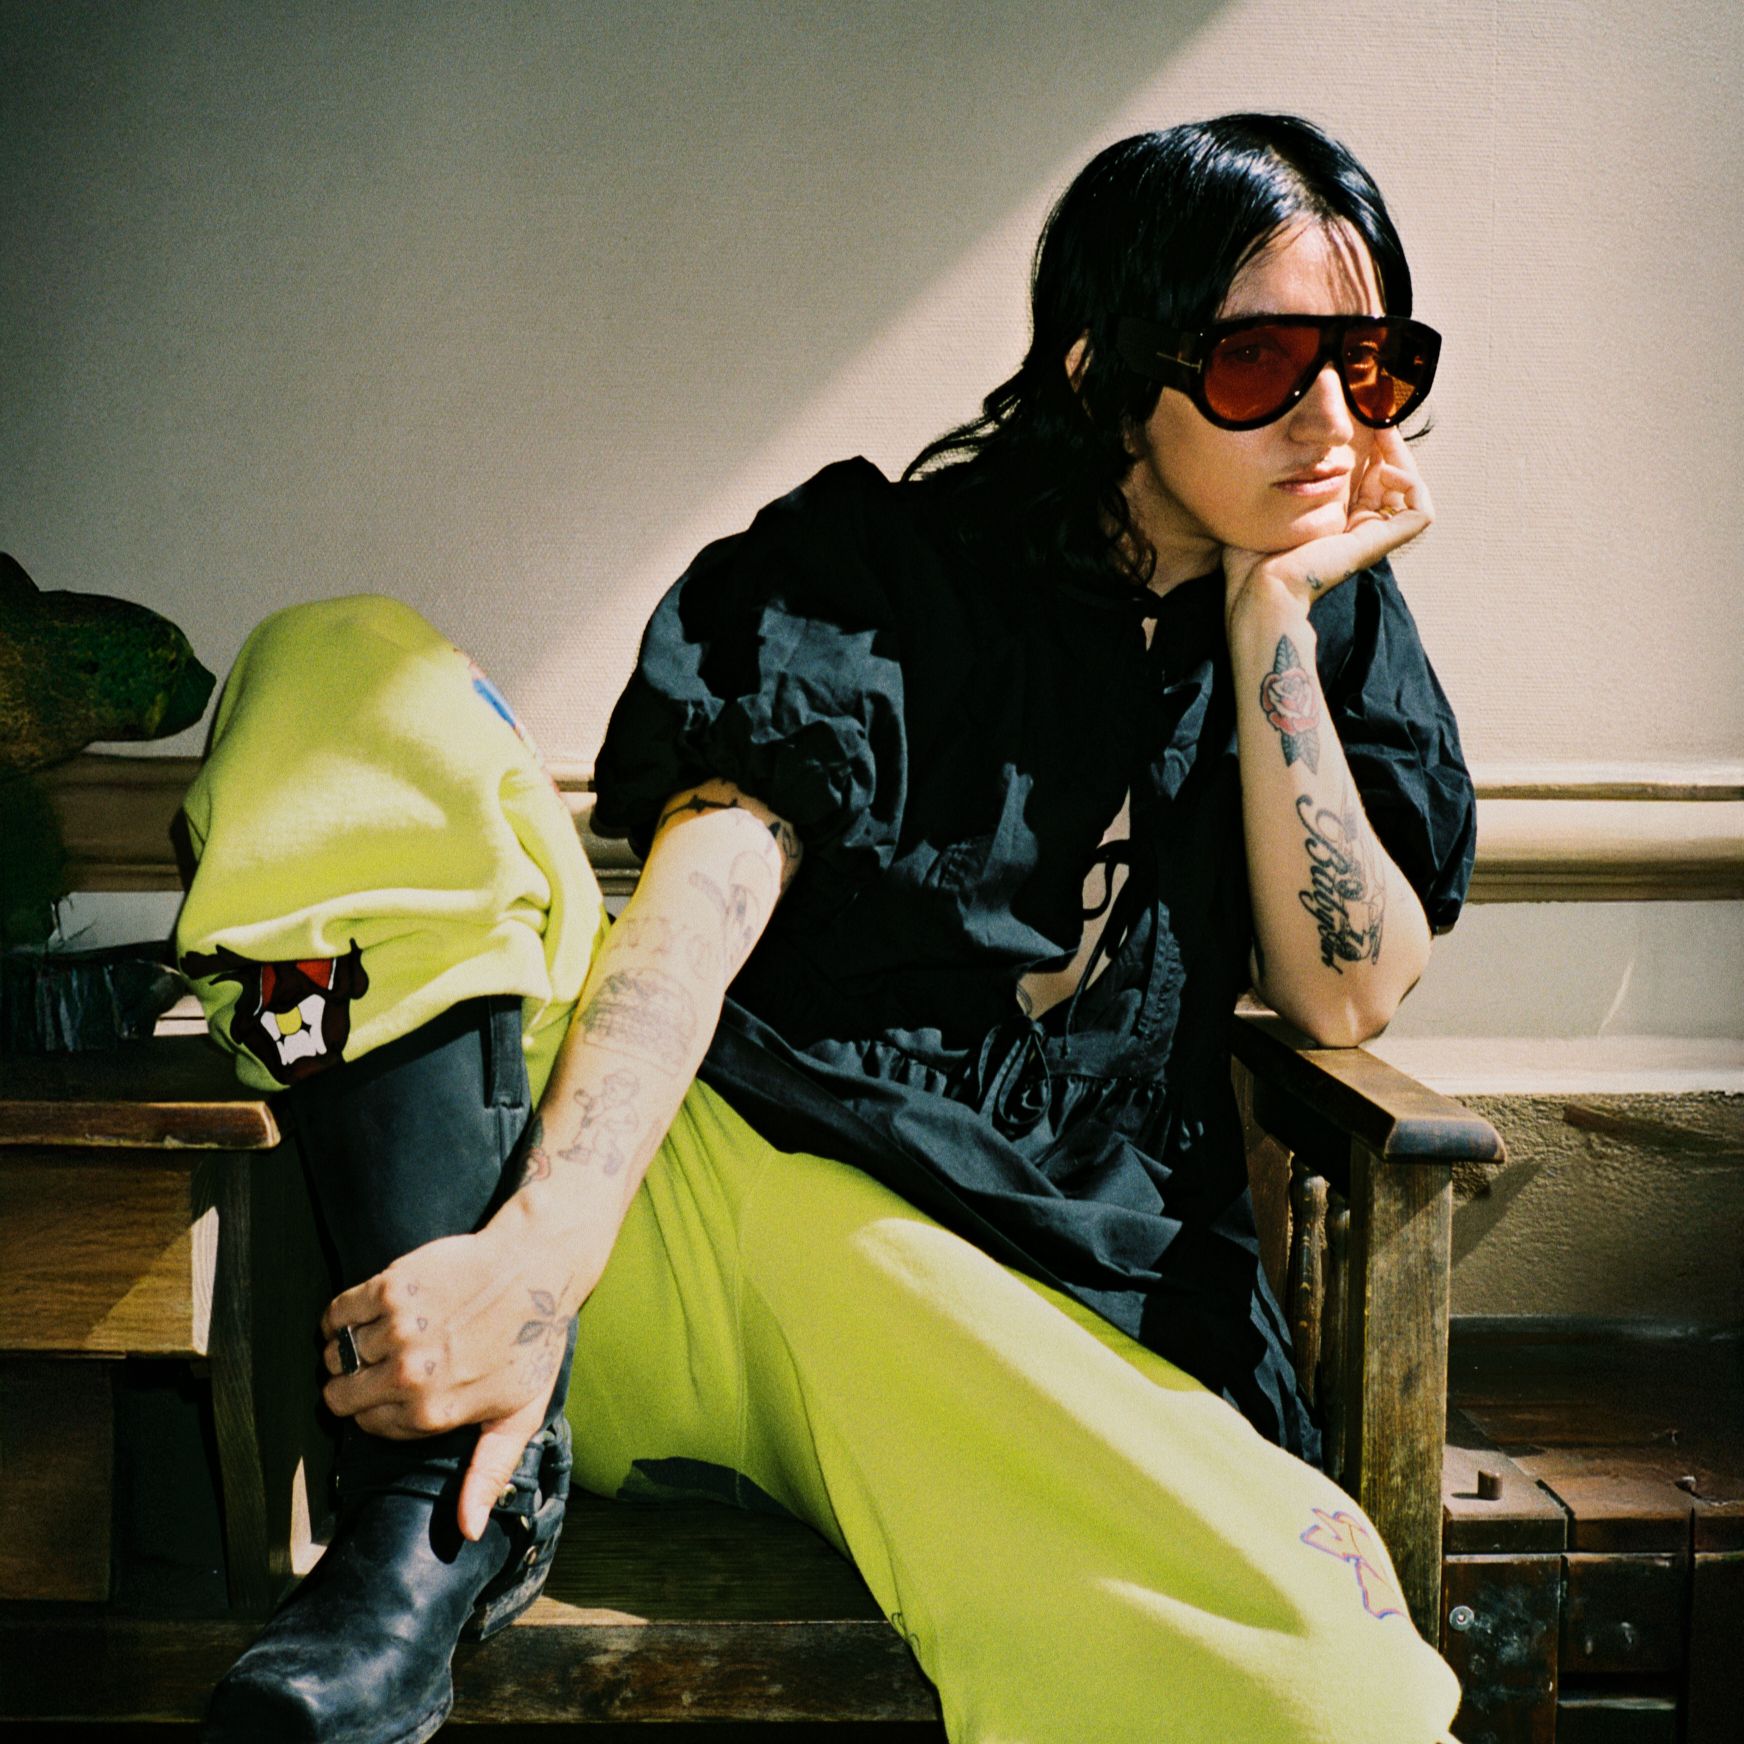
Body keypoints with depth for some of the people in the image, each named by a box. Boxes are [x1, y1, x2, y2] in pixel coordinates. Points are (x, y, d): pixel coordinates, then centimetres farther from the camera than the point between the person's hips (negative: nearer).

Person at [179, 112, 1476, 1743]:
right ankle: (457, 1491, -28)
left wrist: (1272, 618, -2)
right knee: (342, 673, -17)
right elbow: (711, 882, -15)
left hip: (1014, 1294, 1)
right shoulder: (880, 562, 3)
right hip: (655, 1167, 0)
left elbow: (1345, 996, 3)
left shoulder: (1336, 624, 14)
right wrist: (543, 1244, -31)